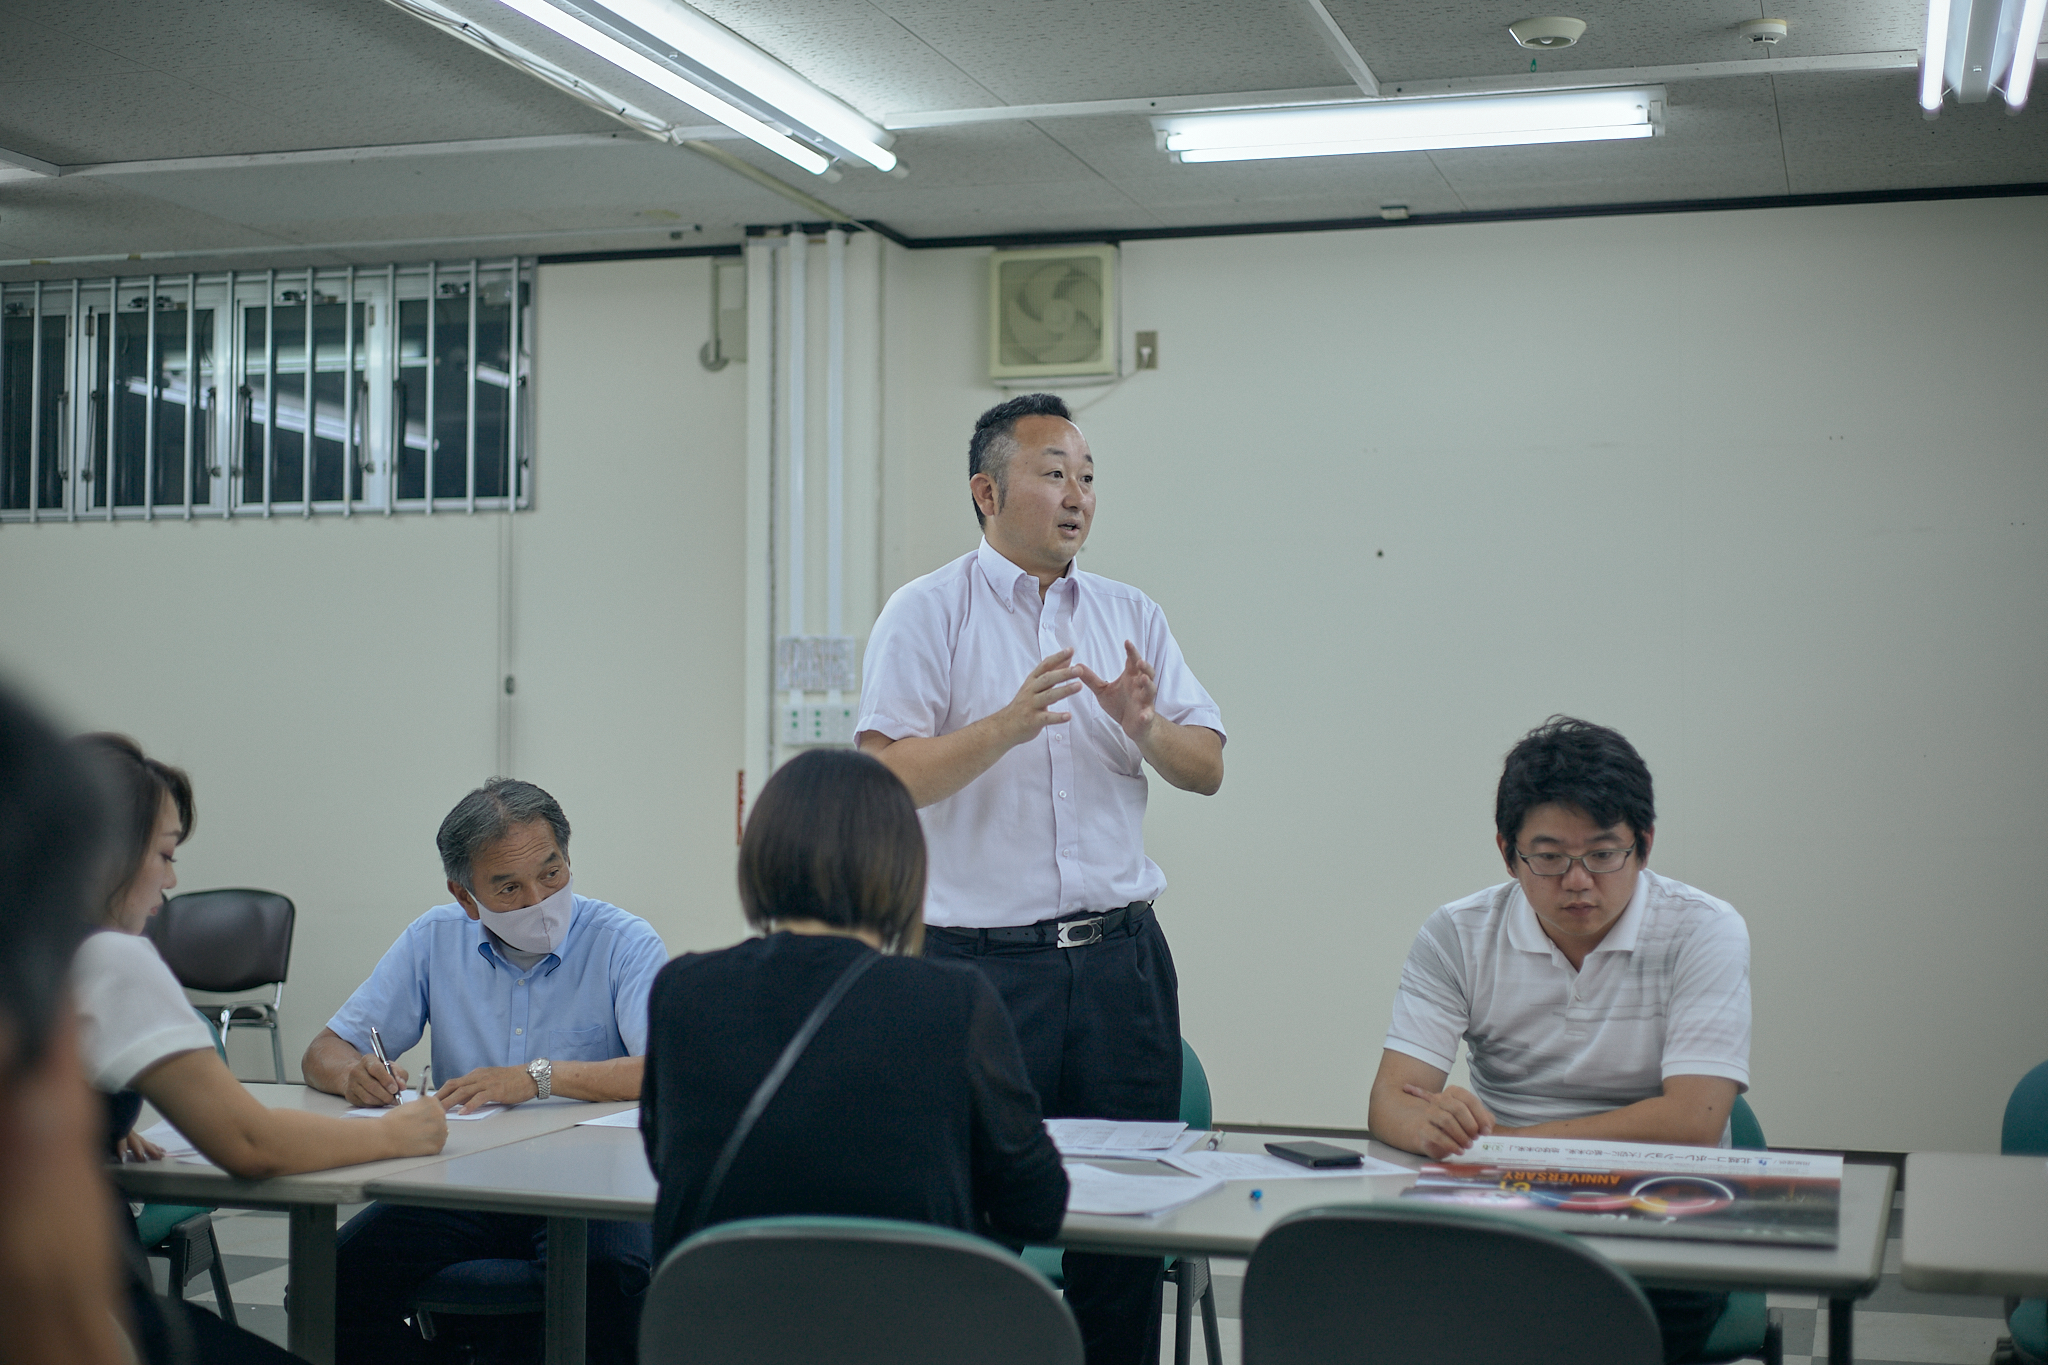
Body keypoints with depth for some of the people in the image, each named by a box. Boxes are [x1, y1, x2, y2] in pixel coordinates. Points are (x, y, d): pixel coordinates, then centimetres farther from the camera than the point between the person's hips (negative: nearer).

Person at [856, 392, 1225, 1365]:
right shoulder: (927, 614, 0)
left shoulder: (1134, 618, 14)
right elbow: (888, 778, -10)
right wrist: (1008, 724, -21)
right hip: (981, 957, -4)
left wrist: (1143, 724, -10)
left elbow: (1207, 769, 10)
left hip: (1119, 955, 4)